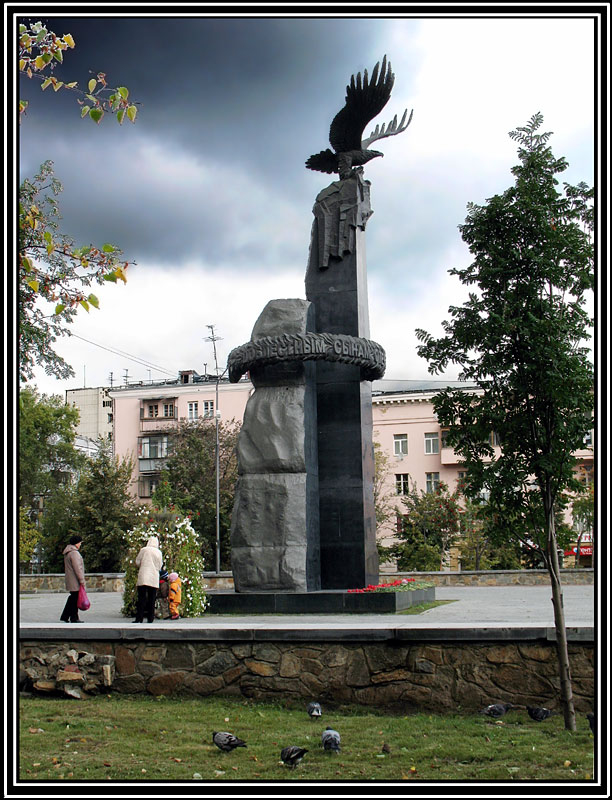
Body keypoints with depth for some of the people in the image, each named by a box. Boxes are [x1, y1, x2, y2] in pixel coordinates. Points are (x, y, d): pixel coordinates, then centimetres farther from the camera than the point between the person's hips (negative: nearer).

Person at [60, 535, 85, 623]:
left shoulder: (67, 553, 16)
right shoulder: (74, 553, -17)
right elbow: (77, 568, -21)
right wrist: (82, 580, -17)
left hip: (69, 579, 10)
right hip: (75, 581, -10)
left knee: (72, 598, 16)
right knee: (75, 598, -3)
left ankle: (64, 617, 18)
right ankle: (74, 618, 2)